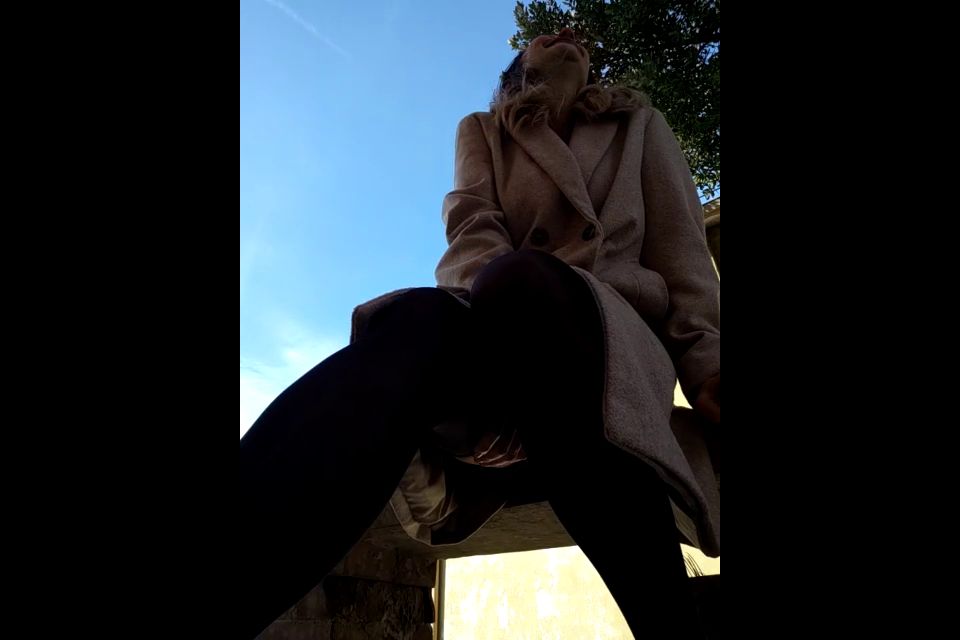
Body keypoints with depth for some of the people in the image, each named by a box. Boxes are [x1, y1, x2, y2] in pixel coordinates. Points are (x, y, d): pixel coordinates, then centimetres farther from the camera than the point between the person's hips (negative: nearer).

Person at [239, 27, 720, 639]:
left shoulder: (642, 124, 27)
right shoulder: (482, 131, 24)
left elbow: (680, 249, 14)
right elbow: (472, 226, 4)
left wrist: (704, 357, -4)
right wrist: (498, 304, -19)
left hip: (614, 328, 0)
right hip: (506, 327, 1)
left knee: (521, 281, -35)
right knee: (419, 320, -34)